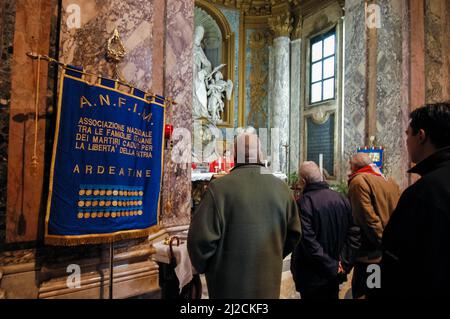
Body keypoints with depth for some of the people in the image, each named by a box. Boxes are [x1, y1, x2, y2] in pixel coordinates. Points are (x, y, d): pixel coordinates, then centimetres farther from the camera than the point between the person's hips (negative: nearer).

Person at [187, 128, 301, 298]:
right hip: (269, 281, 4)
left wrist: (203, 267, 2)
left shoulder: (219, 187, -18)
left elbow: (201, 237, -18)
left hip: (230, 283, -3)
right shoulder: (281, 187, -4)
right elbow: (294, 233, 5)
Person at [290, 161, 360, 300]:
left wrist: (332, 266, -15)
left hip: (311, 275, -5)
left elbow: (308, 241, -25)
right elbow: (354, 232, -1)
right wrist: (344, 263, -2)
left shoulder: (303, 203, -21)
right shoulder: (342, 199, -1)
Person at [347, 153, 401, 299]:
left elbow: (368, 217, -20)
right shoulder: (390, 182, 12)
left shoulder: (359, 181, -12)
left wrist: (383, 243, -12)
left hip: (372, 254, -8)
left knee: (363, 293, 2)